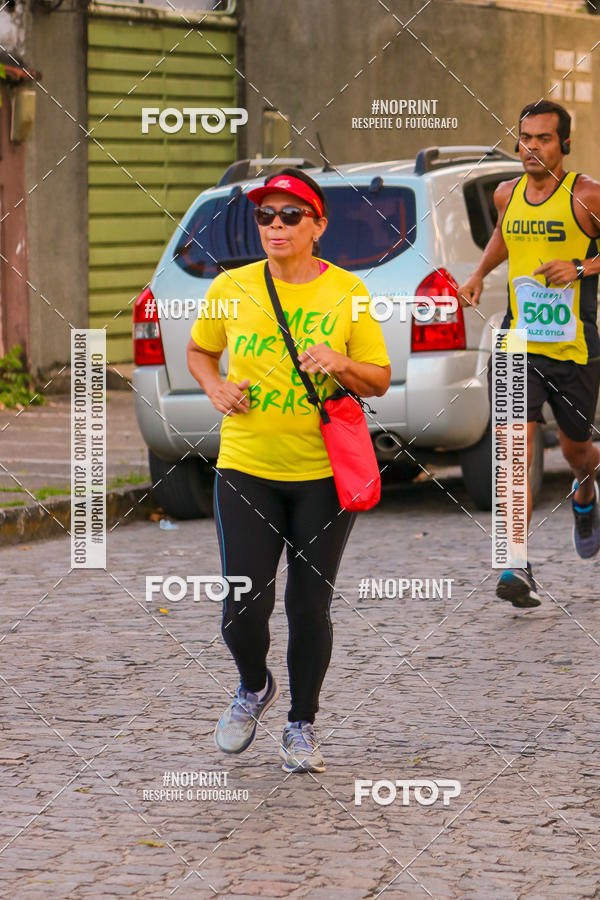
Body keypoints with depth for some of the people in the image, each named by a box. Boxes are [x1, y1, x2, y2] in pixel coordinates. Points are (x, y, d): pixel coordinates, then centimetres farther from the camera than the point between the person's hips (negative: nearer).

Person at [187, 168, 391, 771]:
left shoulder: (347, 292, -1)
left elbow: (381, 381, 3)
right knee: (244, 608, -6)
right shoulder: (231, 288, 2)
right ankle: (254, 687, 27)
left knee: (310, 608, 4)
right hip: (246, 468, 1)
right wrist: (216, 389, -2)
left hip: (325, 476, 0)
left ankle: (301, 725, 23)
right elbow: (198, 351, 19)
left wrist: (343, 365, -17)